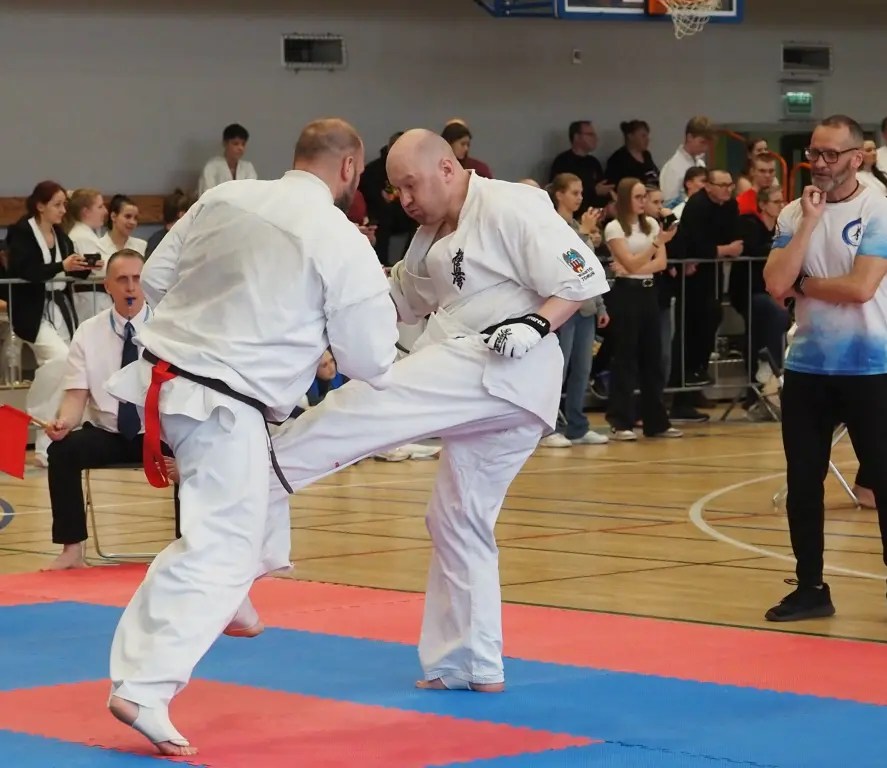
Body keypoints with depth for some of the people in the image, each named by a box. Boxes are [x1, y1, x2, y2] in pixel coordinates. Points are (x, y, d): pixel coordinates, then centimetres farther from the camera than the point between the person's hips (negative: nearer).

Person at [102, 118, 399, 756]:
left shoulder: (223, 199, 5)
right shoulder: (343, 243, -11)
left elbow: (155, 280, 14)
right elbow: (370, 359, -4)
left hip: (164, 377, 8)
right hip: (223, 407, -8)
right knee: (222, 549, -7)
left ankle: (229, 599, 39)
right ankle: (143, 689, -17)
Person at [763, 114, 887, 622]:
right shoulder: (795, 214, 5)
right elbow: (775, 284, -8)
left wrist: (802, 284, -7)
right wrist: (809, 221, -12)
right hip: (807, 366, 5)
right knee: (803, 482, 10)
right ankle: (811, 588, 21)